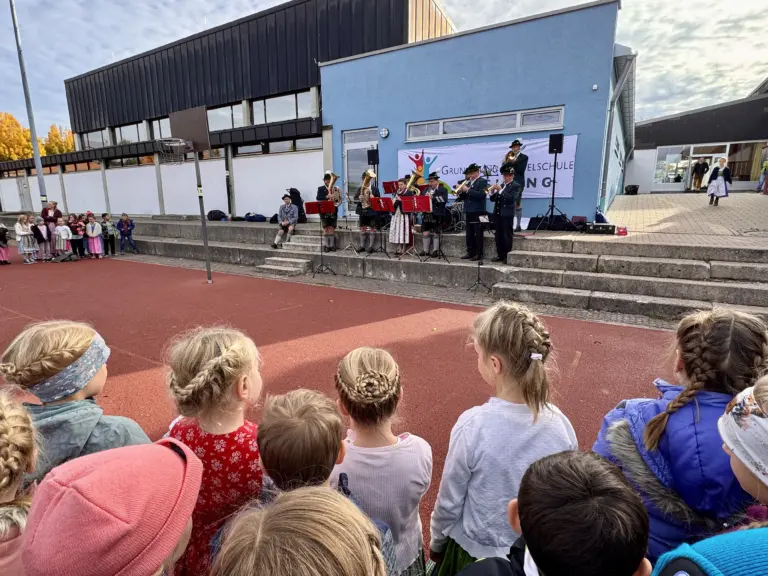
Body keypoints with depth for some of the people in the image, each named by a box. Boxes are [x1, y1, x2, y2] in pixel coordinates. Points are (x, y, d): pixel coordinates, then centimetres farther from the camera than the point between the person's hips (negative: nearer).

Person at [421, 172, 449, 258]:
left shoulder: (443, 189, 0)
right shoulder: (426, 189, 17)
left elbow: (444, 200, -15)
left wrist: (432, 198, -20)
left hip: (437, 215, -5)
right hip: (427, 214, 5)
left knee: (435, 233, 0)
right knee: (425, 233, 4)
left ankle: (435, 251, 8)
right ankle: (425, 250, 13)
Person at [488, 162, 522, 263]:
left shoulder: (516, 186, -4)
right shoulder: (502, 185, 17)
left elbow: (511, 198, -19)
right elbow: (493, 199, 15)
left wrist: (500, 190, -22)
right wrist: (493, 191, -5)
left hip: (507, 214, -7)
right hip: (498, 213, 7)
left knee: (507, 236, -4)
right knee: (499, 236, 9)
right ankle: (500, 255, 17)